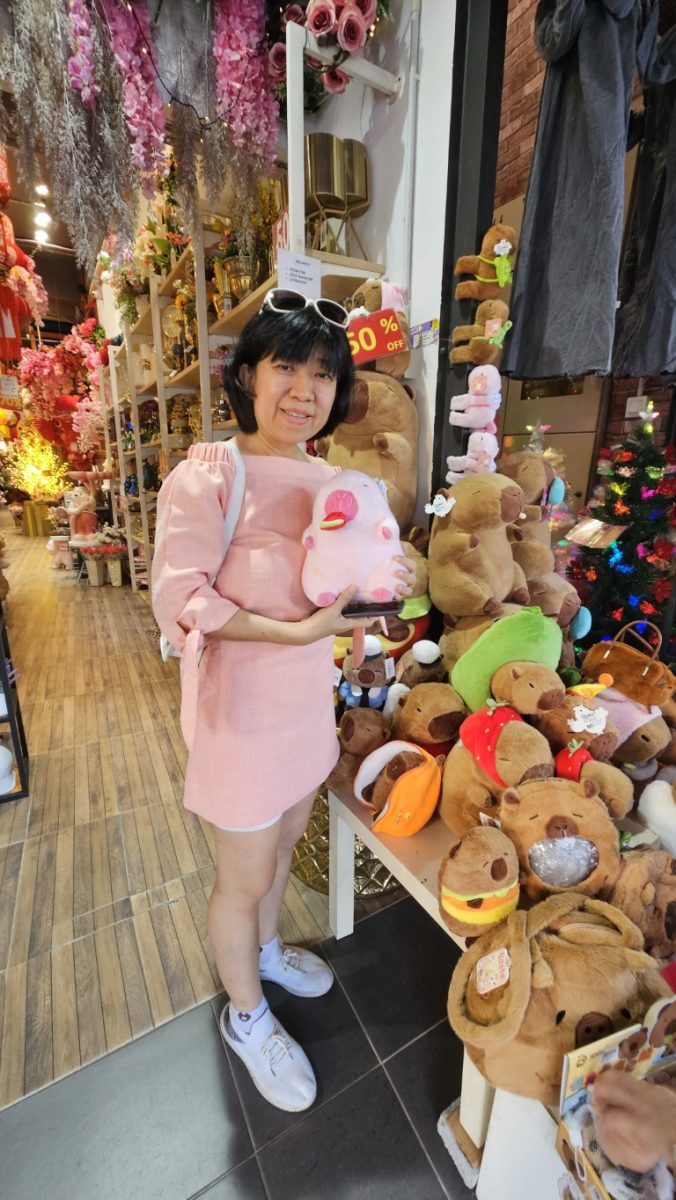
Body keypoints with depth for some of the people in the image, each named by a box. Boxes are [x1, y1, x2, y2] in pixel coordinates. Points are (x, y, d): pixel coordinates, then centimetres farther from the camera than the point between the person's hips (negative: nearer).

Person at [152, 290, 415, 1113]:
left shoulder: (326, 479, 3)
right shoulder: (207, 475, -18)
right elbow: (179, 599, -21)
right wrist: (297, 631, -28)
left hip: (308, 700, 7)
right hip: (244, 710, -6)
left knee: (283, 844, 28)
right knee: (243, 879, 16)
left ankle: (265, 951, 60)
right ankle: (246, 1015, 48)